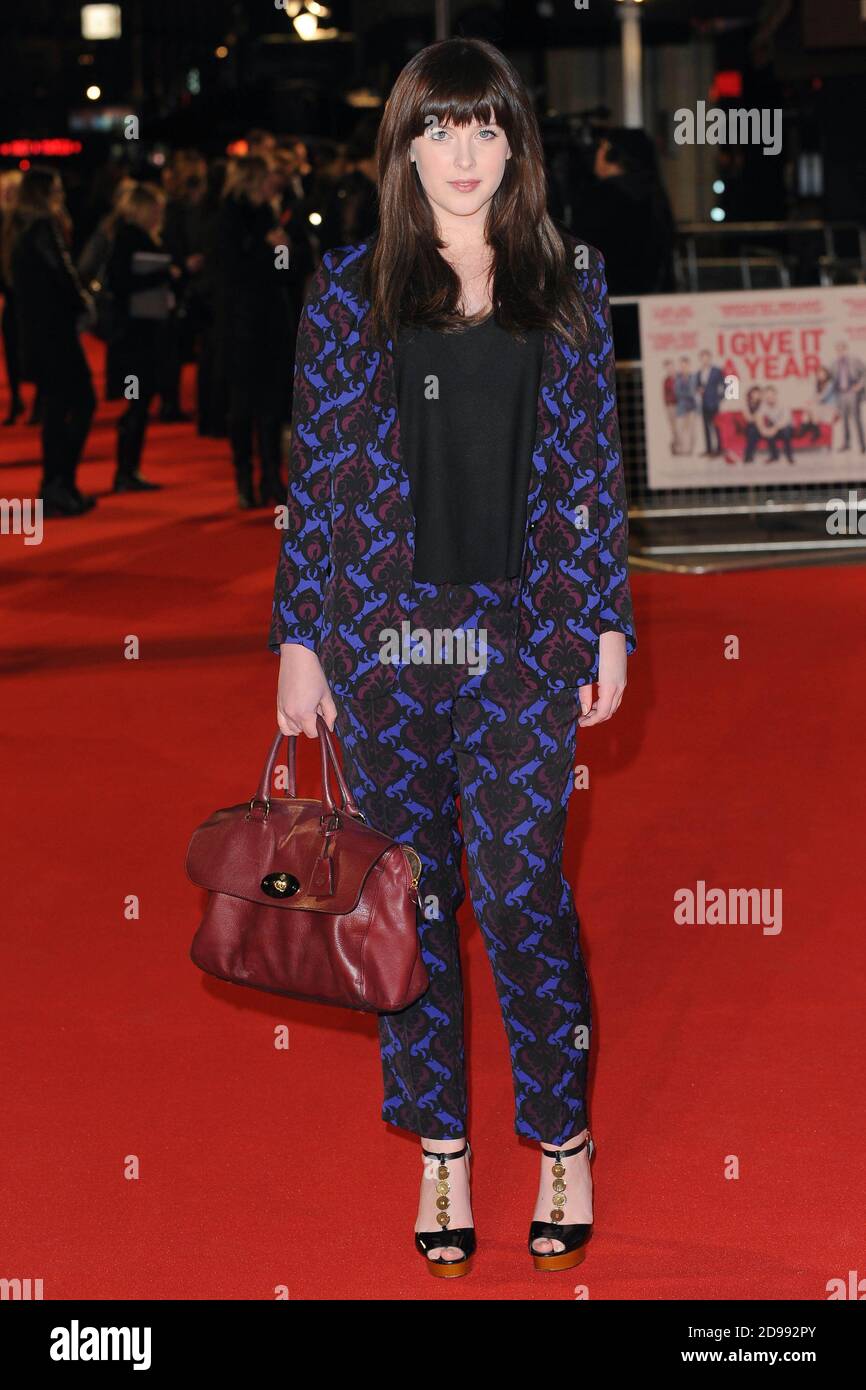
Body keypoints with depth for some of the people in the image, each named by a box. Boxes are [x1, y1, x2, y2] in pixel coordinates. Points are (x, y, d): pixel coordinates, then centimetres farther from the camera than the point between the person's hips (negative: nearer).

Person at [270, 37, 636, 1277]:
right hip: (387, 630, 0)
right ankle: (440, 1150, 18)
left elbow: (595, 466, 8)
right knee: (412, 895, 6)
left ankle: (564, 1141, 16)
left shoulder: (568, 285, 7)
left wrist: (609, 623, 4)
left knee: (524, 891, -2)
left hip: (525, 633, 0)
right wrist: (298, 638, -1)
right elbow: (315, 475, 3)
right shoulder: (350, 294, 4)